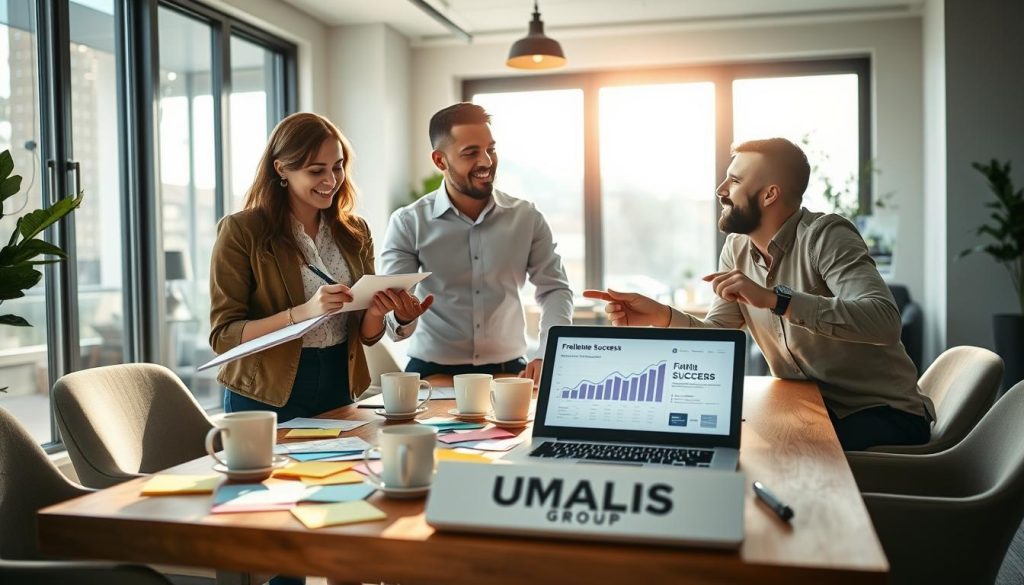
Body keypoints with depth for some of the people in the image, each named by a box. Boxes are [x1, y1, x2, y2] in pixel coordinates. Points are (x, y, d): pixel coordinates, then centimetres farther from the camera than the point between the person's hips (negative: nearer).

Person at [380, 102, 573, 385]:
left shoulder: (526, 218, 2)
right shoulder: (408, 223, -3)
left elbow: (555, 289, 4)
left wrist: (548, 355, -14)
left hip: (508, 369, 2)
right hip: (432, 371, -1)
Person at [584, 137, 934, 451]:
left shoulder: (825, 236, -19)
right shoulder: (736, 250, 3)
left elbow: (884, 320, -33)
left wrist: (774, 298, -39)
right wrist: (658, 315, -14)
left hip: (882, 412, -6)